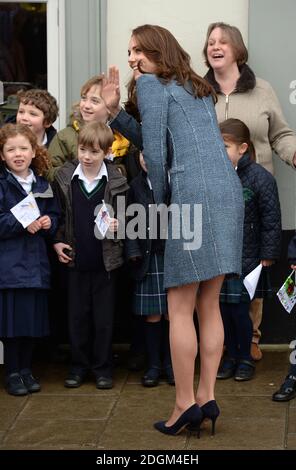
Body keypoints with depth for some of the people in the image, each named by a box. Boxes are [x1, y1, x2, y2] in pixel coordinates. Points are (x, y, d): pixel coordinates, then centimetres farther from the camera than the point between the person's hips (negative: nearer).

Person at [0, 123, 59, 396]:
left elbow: (55, 215, 15)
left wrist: (49, 223, -5)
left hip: (36, 262, 5)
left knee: (33, 318, 8)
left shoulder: (42, 185, 11)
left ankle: (26, 369, 21)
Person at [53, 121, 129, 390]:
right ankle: (79, 365, 21)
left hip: (105, 259, -1)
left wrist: (118, 225, -16)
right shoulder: (64, 178, -1)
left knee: (104, 317, 6)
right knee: (77, 315, 9)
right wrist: (57, 242, -2)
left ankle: (102, 367, 18)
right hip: (76, 258, 2)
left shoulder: (116, 181, -5)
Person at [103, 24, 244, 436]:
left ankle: (186, 403, 0)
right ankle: (207, 398, 11)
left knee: (180, 308, -2)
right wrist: (114, 111, 20)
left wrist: (162, 199, 8)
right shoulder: (197, 88, 26)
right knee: (209, 304, 10)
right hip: (228, 190, 8)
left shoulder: (151, 84, 2)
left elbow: (155, 152, -5)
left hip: (194, 194, -8)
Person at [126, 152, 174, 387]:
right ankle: (154, 365, 14)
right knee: (152, 314, 4)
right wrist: (133, 251, -1)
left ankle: (170, 363, 16)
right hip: (149, 257, 2)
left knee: (171, 313, 4)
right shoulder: (137, 185, 6)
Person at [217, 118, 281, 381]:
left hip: (246, 257, -4)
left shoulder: (260, 177, -11)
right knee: (224, 309, 9)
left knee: (239, 310, -1)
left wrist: (268, 255, -9)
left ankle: (245, 358, 18)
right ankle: (231, 355, 25)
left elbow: (271, 219, -8)